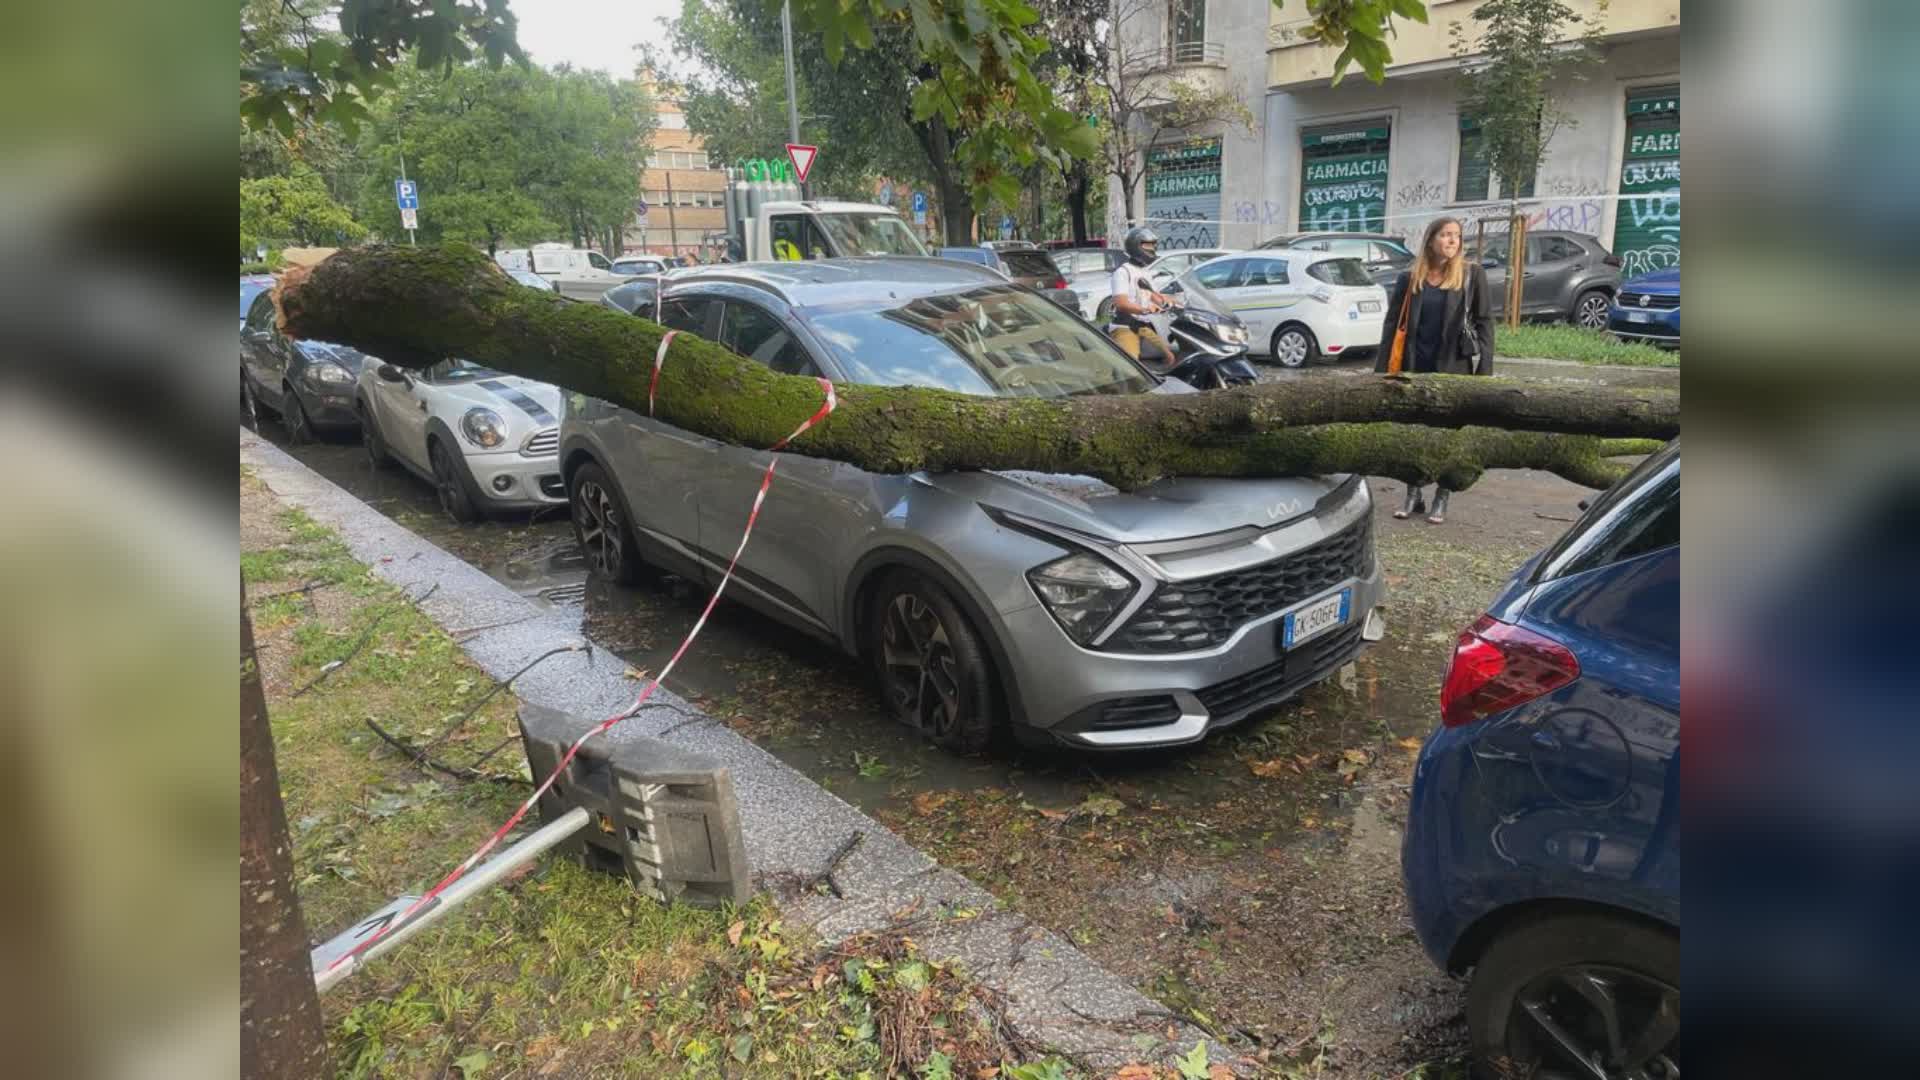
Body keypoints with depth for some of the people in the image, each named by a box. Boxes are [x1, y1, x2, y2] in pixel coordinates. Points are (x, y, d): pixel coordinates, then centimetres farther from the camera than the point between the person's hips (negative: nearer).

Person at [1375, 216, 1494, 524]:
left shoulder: (1472, 274, 0)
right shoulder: (1410, 279, 5)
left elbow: (1483, 322, 0)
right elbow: (1392, 323, 5)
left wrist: (1484, 369, -8)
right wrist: (1381, 369, -2)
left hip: (1454, 369, -2)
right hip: (1415, 368, 2)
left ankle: (1441, 499, 15)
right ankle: (1414, 494, 19)